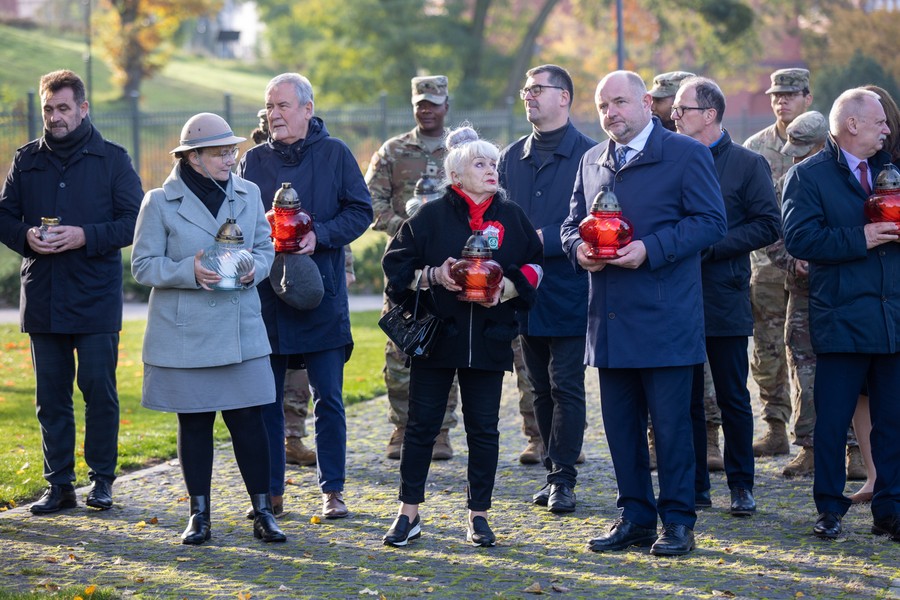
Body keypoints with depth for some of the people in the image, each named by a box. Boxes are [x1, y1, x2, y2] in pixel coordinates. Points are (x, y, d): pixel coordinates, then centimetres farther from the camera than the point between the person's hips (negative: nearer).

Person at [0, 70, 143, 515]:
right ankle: (59, 485, 12)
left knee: (99, 389, -1)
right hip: (42, 297, 3)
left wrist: (86, 236, -17)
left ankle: (102, 479, 11)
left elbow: (135, 220, -4)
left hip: (96, 298, -3)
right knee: (51, 394, 6)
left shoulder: (112, 159, 1)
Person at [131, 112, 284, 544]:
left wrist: (254, 269, -9)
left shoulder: (248, 195, 6)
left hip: (241, 331, 2)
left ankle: (262, 512, 8)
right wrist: (190, 271, -20)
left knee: (248, 420, 0)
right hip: (184, 334, -2)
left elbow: (266, 248, 14)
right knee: (194, 423, 6)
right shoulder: (160, 202, -4)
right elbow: (143, 266, -4)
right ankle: (199, 514, 16)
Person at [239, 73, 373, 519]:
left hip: (322, 294, -2)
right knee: (265, 398, 5)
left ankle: (333, 490, 8)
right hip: (264, 294, 3)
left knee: (328, 398, 0)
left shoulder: (335, 154, 2)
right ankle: (270, 491, 13)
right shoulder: (253, 160, 10)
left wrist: (319, 236, -15)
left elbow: (360, 210, 0)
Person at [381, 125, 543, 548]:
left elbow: (534, 266, 8)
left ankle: (479, 515, 14)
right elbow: (396, 263, 0)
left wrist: (508, 287, -10)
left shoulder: (512, 217, 7)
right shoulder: (431, 216, 1)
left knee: (484, 429, 4)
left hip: (489, 337, 1)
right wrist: (434, 276, -15)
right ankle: (408, 514, 12)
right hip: (436, 335, -1)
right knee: (421, 425, 3)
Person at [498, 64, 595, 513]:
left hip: (568, 291, -6)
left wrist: (546, 239, -17)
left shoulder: (587, 155, -6)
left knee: (566, 387, -4)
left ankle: (563, 478, -1)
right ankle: (554, 471, 18)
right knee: (541, 388, 10)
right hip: (525, 293, 6)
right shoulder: (512, 157, 13)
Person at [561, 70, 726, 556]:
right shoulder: (592, 161, 16)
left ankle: (678, 521, 6)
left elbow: (711, 221, -9)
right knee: (619, 423, 9)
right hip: (610, 318, 6)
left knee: (670, 422, -2)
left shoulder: (686, 154, -3)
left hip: (665, 317, -6)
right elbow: (573, 222, 21)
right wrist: (578, 248, -3)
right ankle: (634, 517, 18)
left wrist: (650, 249, -18)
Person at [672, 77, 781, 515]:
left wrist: (712, 247, -15)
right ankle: (694, 485, 14)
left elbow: (768, 225, -8)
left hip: (725, 297, -3)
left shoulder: (748, 164, -2)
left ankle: (741, 485, 11)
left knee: (733, 397, 3)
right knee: (685, 398, 6)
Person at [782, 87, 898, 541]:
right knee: (832, 422, 1)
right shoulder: (808, 176, -1)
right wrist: (859, 239, -18)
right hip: (842, 320, -4)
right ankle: (829, 510, 12)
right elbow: (799, 238, -13)